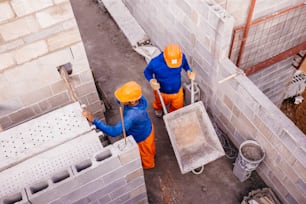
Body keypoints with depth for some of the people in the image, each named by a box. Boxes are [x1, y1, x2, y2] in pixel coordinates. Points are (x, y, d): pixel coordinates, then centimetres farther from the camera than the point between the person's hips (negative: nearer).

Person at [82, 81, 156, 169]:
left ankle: (148, 165, 63)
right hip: (147, 127, 6)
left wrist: (94, 120, -54)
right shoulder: (140, 98, -27)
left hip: (142, 137, -5)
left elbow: (114, 132, -52)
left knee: (145, 153, 30)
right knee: (150, 146, 39)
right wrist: (121, 101, -30)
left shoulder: (132, 115, -51)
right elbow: (119, 101, -7)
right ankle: (152, 154, 71)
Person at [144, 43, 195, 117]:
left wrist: (189, 70, -23)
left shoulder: (181, 57, -30)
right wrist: (151, 80, -36)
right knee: (161, 103, 33)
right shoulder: (155, 63, -39)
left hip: (177, 90, 2)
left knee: (177, 107, 29)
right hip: (161, 91, -2)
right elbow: (147, 72, -16)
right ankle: (158, 108, 71)